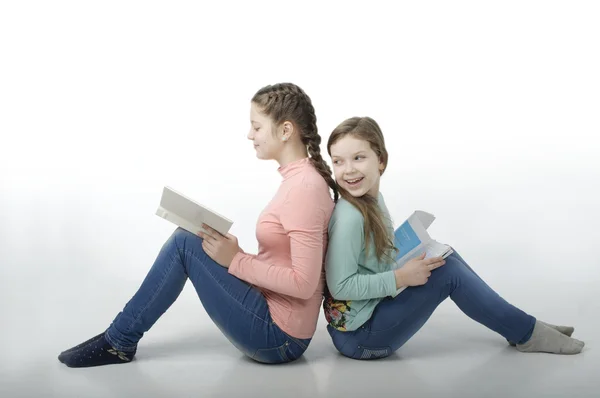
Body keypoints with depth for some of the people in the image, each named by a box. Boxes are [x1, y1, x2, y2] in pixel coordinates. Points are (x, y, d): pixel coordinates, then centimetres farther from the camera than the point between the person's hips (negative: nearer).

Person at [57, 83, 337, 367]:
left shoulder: (304, 187, -20)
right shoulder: (301, 178, 9)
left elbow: (304, 282, -25)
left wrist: (236, 261, -18)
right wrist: (231, 252, 1)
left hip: (277, 336, -9)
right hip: (275, 320, 9)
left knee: (186, 243, -12)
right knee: (191, 240, 8)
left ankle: (119, 341, 3)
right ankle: (119, 337, 13)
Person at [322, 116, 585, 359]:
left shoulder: (373, 199, 3)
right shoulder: (349, 217, -24)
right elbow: (340, 286, -26)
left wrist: (410, 262, -3)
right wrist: (402, 278, -22)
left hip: (374, 311, 8)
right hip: (357, 337, -8)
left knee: (445, 259, 7)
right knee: (448, 272, -11)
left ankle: (519, 327, 14)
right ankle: (526, 333, 5)